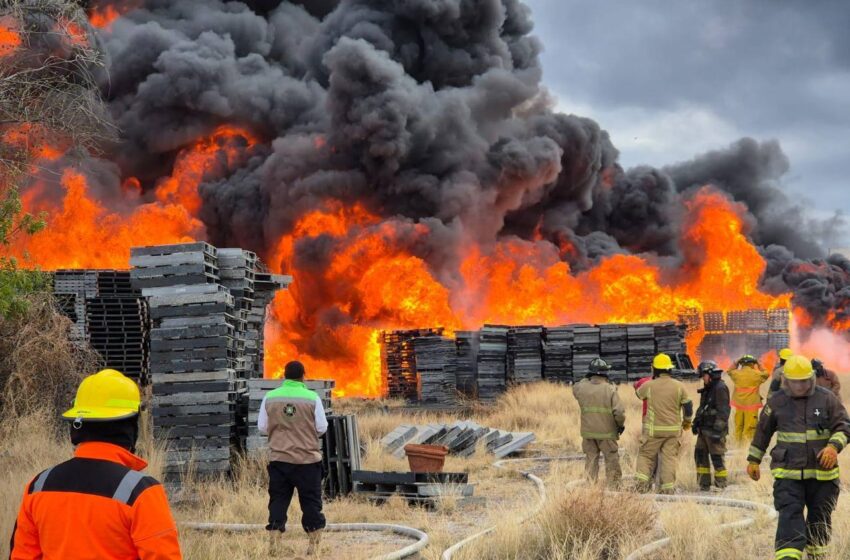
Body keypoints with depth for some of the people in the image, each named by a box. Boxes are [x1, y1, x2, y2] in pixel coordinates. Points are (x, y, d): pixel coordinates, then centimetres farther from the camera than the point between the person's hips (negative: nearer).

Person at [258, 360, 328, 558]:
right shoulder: (312, 398, -6)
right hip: (308, 459, -1)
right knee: (311, 502, 7)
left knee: (278, 502, 8)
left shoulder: (270, 397, -1)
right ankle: (314, 546, 10)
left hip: (279, 458, 2)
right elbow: (322, 427, -3)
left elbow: (262, 427, 3)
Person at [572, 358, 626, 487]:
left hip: (588, 433, 3)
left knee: (591, 461, 15)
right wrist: (621, 424, 0)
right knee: (612, 461, 10)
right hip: (607, 433, -3)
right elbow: (619, 412, -18)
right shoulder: (610, 390, -15)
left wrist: (587, 379, 23)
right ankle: (613, 486, 11)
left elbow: (575, 388, 20)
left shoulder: (582, 388, -6)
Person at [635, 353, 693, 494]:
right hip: (673, 429, 1)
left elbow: (639, 394, 16)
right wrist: (687, 421, 20)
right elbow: (688, 406, 3)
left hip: (653, 429, -1)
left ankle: (643, 480, -4)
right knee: (670, 457, 6)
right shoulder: (679, 386, -3)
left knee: (646, 455, 11)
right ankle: (668, 486, 3)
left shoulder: (649, 385, -6)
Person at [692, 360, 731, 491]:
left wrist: (718, 430, -23)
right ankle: (704, 485, 16)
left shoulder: (720, 388, -14)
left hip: (714, 430, -10)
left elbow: (723, 411, -20)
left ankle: (721, 485, 1)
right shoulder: (707, 389, 16)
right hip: (704, 429, 10)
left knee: (717, 458, -5)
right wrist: (696, 422, 19)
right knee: (700, 455, 10)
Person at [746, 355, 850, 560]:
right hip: (788, 474, -1)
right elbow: (763, 432, 14)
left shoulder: (826, 399, -1)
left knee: (820, 519, 12)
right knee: (789, 516, -14)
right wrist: (754, 460, 17)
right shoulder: (776, 402, 3)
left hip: (822, 473, 1)